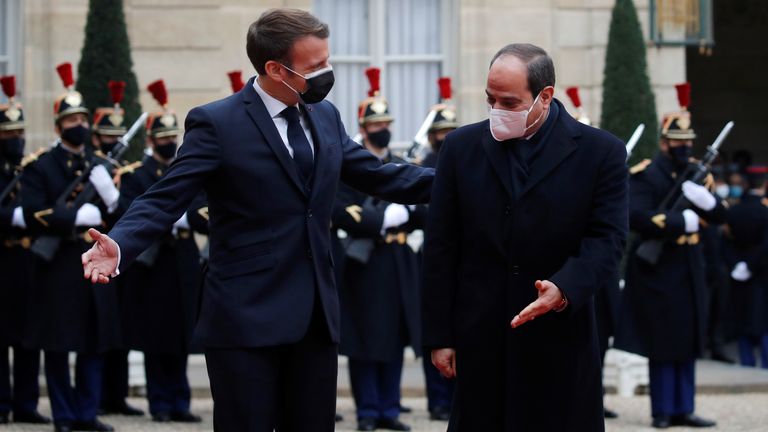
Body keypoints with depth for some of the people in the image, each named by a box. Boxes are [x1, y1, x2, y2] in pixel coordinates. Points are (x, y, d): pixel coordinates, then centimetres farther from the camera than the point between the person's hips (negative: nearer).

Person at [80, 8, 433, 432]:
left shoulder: (325, 116, 10)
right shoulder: (216, 124, -10)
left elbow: (380, 176, 17)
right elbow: (164, 200, -14)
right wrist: (118, 245, -32)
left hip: (315, 315, 6)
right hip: (246, 317, -6)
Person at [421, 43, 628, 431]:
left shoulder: (601, 152, 0)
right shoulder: (462, 147, 6)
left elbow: (606, 239, -5)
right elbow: (440, 250, 6)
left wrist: (564, 289, -24)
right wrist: (439, 336, 2)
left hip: (561, 341, -1)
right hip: (481, 339, 2)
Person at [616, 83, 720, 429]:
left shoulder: (696, 172, 13)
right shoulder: (645, 174, -10)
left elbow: (720, 215, 9)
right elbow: (636, 218, -24)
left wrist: (703, 198, -13)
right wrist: (683, 222, -20)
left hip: (690, 268, 7)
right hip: (658, 268, -7)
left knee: (688, 341, 8)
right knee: (662, 342, -3)